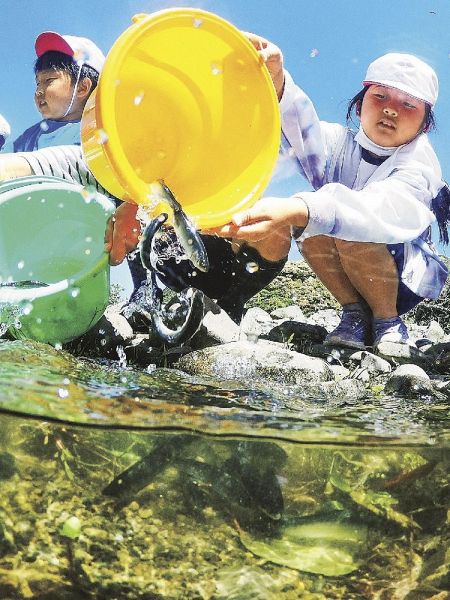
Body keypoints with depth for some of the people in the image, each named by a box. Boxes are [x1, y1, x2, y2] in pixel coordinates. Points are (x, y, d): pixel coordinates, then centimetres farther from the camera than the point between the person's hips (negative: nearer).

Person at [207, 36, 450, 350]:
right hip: (347, 275, 4)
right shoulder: (342, 142, -6)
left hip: (410, 274, -4)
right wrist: (274, 79, -54)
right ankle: (354, 313, -8)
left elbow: (377, 209, -45)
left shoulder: (420, 163, -22)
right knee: (311, 221, -26)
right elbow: (303, 131, -31)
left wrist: (294, 211, -65)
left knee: (354, 233, -33)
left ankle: (388, 321, -11)